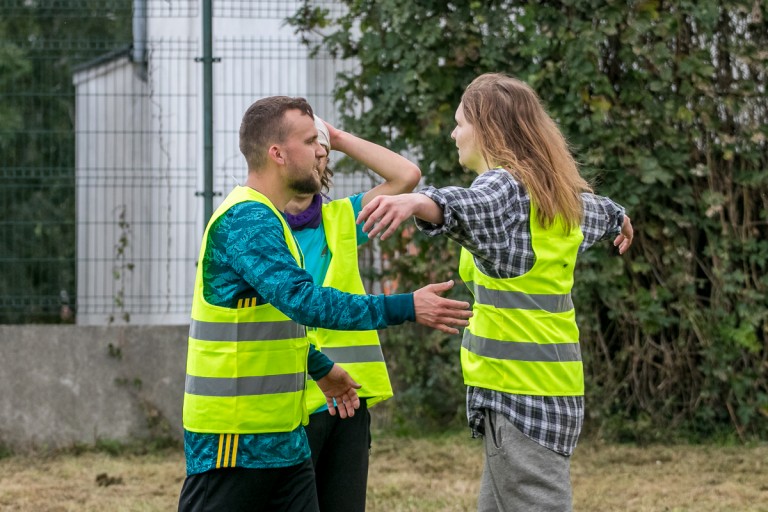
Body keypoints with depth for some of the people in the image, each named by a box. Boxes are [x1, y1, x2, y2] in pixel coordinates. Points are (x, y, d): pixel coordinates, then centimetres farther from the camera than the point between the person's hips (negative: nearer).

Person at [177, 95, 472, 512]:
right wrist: (407, 308, -30)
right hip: (235, 438, -10)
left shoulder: (261, 217, 16)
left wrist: (322, 369, 34)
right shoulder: (247, 220, -17)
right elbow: (303, 300, -29)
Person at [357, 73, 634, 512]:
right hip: (552, 387, 9)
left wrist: (419, 203, -57)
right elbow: (593, 210, 40)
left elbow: (473, 206, -37)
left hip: (519, 390, -9)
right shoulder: (557, 194, 16)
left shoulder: (507, 184, -12)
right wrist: (617, 218, 63)